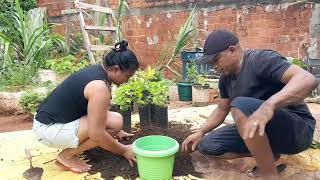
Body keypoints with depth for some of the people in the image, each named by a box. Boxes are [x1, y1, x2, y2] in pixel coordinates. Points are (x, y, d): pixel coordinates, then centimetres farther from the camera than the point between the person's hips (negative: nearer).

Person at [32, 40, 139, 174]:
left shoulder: (96, 70, 4)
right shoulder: (99, 87, -25)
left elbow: (98, 111, 17)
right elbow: (96, 134, -25)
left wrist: (116, 132, 19)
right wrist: (123, 150, -11)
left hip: (52, 119, 9)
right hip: (48, 129, -9)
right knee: (115, 122, -17)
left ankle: (71, 147, 12)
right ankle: (67, 156, -4)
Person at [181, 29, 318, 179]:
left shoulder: (261, 59, -19)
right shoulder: (226, 77, 5)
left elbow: (307, 80, -33)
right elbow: (222, 109, 16)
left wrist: (269, 105, -48)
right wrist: (200, 132, 4)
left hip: (297, 129, -8)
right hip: (257, 129, 8)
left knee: (240, 105, -33)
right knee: (206, 145, -1)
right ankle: (269, 154, 3)